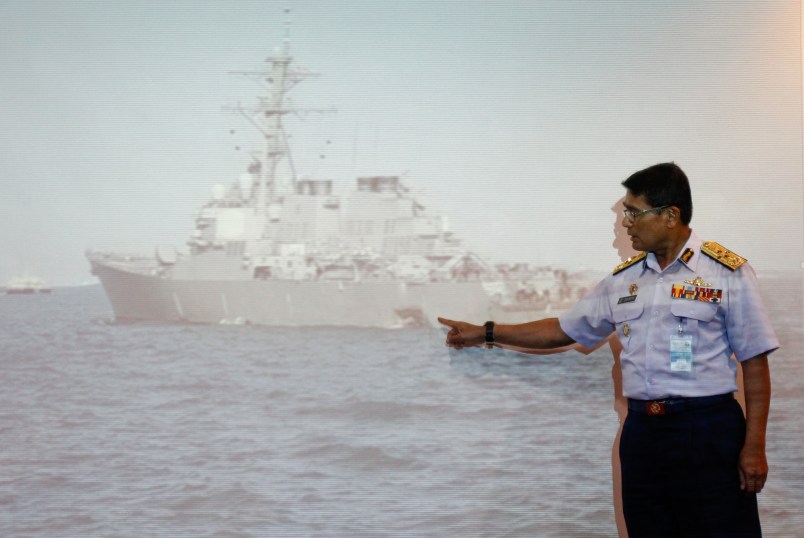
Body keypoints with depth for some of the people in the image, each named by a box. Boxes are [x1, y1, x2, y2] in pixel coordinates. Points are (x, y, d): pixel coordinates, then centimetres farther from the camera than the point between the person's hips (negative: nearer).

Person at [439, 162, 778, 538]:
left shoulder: (728, 274, -4)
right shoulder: (622, 279, 12)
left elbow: (754, 364, -5)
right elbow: (564, 330, 20)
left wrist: (754, 446, -9)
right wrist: (486, 333, 19)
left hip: (707, 430, -5)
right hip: (642, 429, 5)